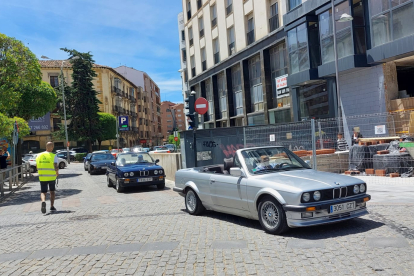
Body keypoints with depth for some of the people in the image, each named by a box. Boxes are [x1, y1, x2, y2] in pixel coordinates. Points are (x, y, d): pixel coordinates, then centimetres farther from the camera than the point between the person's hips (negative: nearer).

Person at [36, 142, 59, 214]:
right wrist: (57, 173, 4)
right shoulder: (53, 156, -9)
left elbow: (37, 167, 10)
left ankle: (43, 201, -23)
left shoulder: (39, 156, 5)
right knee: (52, 191, 16)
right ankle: (52, 207, 17)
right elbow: (56, 167, -16)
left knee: (43, 192, 7)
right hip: (52, 177, -2)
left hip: (42, 177, 2)